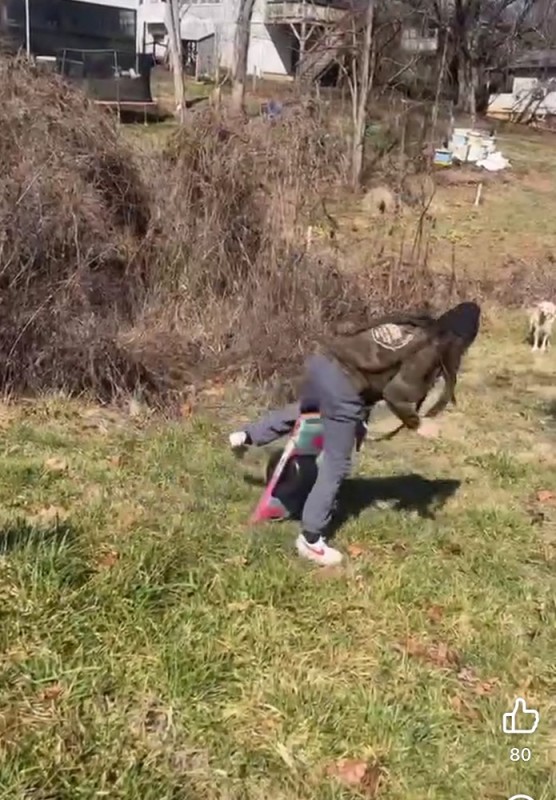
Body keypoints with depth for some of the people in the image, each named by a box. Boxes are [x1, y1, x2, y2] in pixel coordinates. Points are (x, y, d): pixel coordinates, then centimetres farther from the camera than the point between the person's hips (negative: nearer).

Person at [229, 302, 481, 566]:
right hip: (343, 384, -8)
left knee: (302, 409, 40)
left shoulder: (412, 324, 18)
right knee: (336, 465, 3)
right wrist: (415, 422, 6)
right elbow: (396, 394, -10)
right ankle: (310, 539, 8)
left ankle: (246, 437, 50)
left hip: (322, 359, 8)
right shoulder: (430, 351, -4)